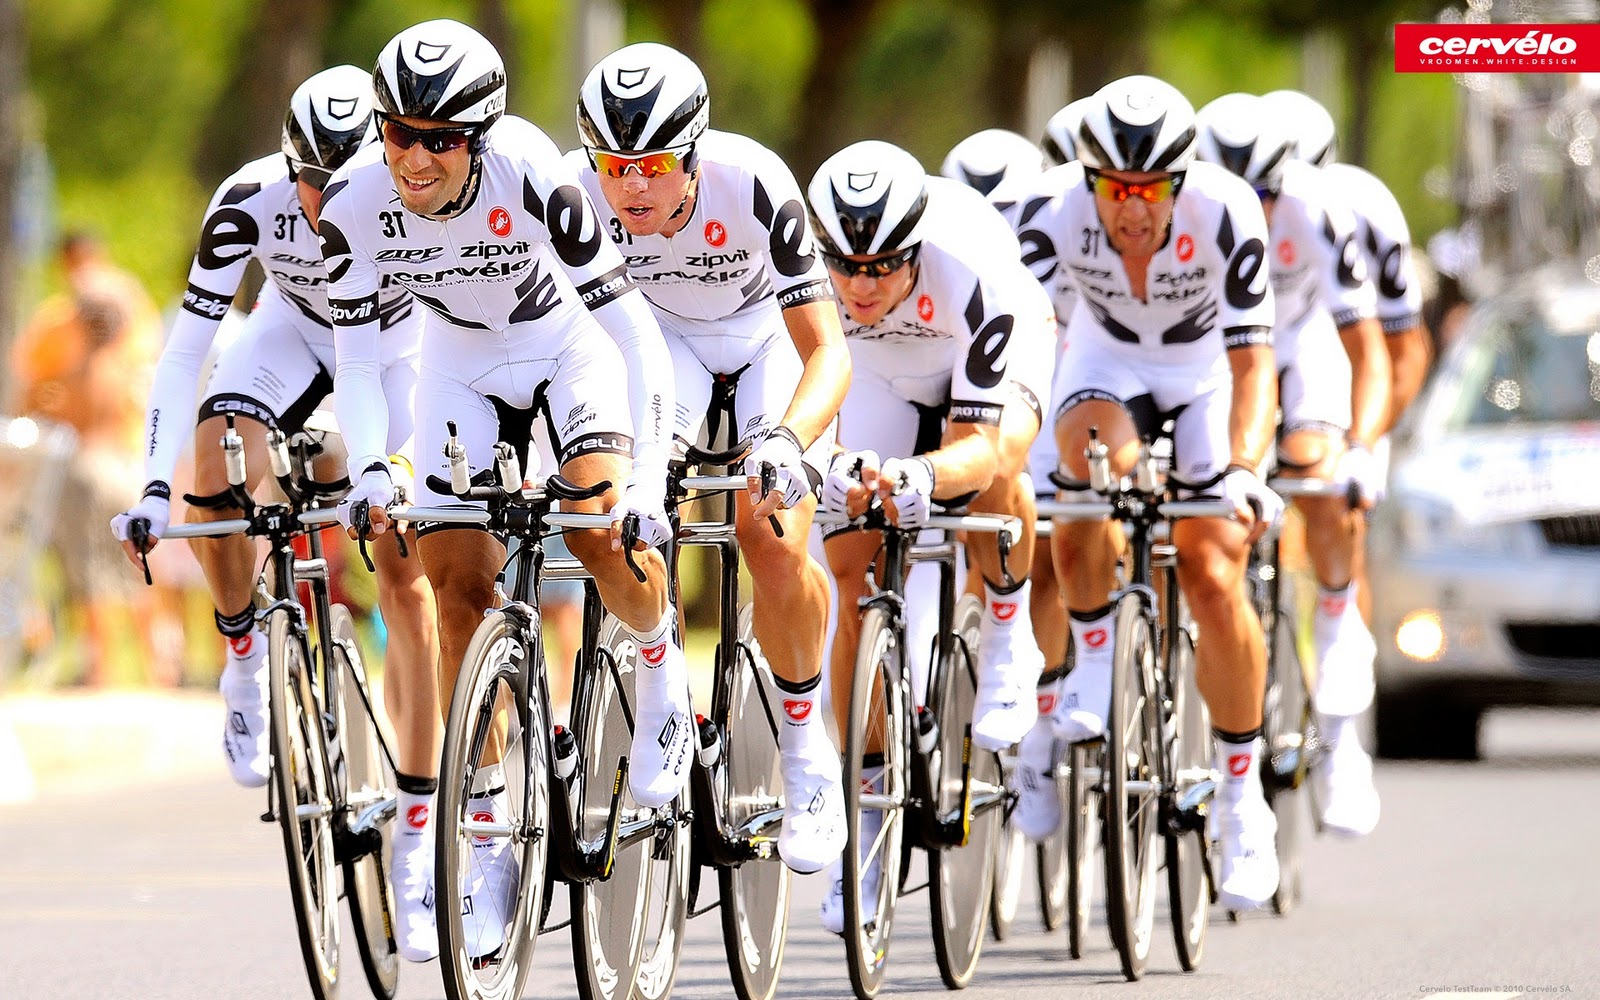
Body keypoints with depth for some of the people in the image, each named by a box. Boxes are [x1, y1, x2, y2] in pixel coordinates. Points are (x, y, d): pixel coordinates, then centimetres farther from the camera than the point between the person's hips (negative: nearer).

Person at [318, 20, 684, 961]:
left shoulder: (533, 177, -34)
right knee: (461, 586, -7)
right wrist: (370, 474, -30)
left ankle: (662, 663, 6)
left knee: (601, 533, -27)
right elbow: (359, 355, -15)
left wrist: (646, 483, -39)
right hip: (463, 368, 3)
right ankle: (488, 839, 1)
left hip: (571, 347, -3)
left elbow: (634, 327, -32)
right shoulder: (357, 201, -24)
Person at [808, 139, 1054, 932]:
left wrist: (922, 476, -62)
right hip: (883, 374, 3)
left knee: (991, 476, -36)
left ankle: (1008, 634, -6)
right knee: (854, 577, -9)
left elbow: (979, 443, -41)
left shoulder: (973, 271, -40)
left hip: (997, 354, -3)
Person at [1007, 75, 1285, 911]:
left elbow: (1252, 362, -33)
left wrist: (1244, 469, -49)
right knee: (1097, 445, -35)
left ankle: (1243, 798, 2)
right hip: (1108, 357, 1)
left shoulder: (1225, 212, -32)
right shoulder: (1054, 209, -30)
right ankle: (1096, 661, -11)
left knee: (1213, 578, -15)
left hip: (1208, 368, -1)